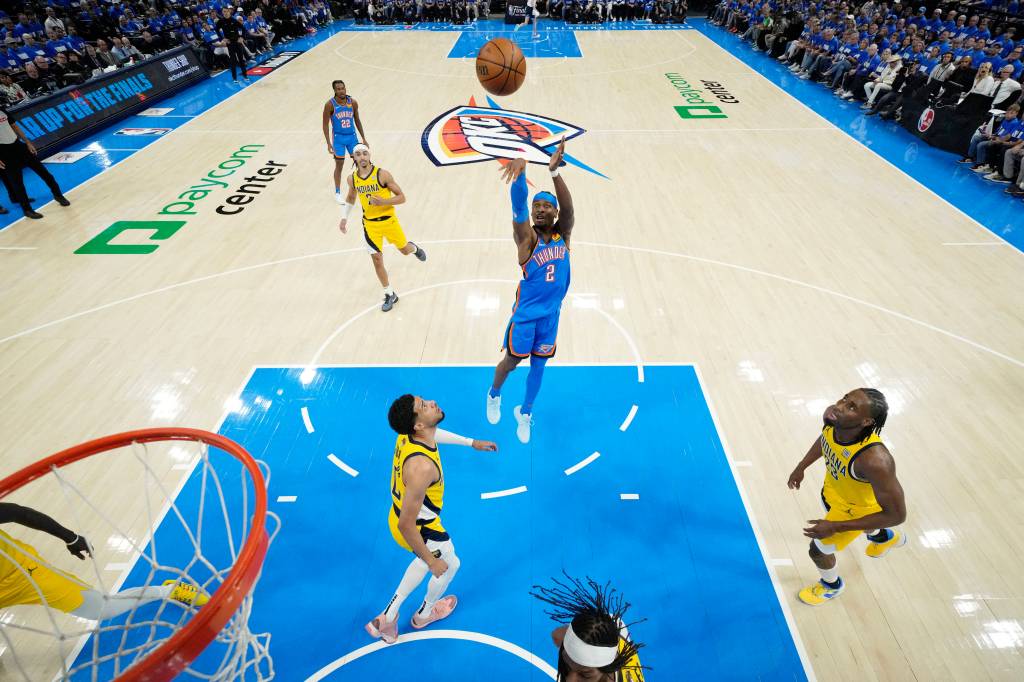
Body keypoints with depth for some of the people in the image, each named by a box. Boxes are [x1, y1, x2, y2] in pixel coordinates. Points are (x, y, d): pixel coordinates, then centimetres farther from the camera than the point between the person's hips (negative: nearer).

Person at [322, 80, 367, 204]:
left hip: (352, 136, 3)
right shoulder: (330, 105, -13)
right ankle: (337, 193, 17)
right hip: (338, 138, -3)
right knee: (339, 165, 3)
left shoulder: (353, 102, -3)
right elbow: (325, 124, -9)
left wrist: (363, 139, 8)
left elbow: (357, 121, 9)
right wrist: (329, 143, -15)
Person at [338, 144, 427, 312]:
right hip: (370, 224, 2)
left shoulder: (382, 174, -17)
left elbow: (401, 197, -14)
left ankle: (414, 248, 56)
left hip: (389, 220, -2)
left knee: (405, 250, 15)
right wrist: (344, 218, 4)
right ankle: (390, 295, 15)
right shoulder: (352, 178, -4)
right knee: (377, 260, 0)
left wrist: (383, 201, -29)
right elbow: (350, 199, 15)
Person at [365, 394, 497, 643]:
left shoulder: (410, 434, -18)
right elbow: (406, 525, -35)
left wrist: (472, 442, 16)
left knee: (427, 558, 34)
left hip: (400, 515, 7)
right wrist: (433, 562, -21)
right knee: (450, 564, 25)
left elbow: (435, 433, 9)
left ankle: (389, 615, 43)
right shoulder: (422, 466, -44)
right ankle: (425, 614, 54)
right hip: (419, 529, -7)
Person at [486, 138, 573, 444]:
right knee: (511, 361, 11)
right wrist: (521, 169, -52)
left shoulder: (563, 235, -5)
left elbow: (569, 210, -25)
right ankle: (494, 395, 43)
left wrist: (555, 172, -43)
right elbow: (518, 204, -31)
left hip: (551, 314, 3)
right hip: (526, 313, -3)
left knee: (538, 365, 15)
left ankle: (525, 412, 37)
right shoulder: (526, 236, -13)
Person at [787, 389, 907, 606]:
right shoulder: (832, 416, -29)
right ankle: (885, 537, 70)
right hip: (833, 489, 6)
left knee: (818, 550, 13)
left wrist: (835, 527, -32)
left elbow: (896, 515, -33)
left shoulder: (874, 459, -47)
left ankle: (832, 585, 49)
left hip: (855, 507, -6)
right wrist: (801, 467, 7)